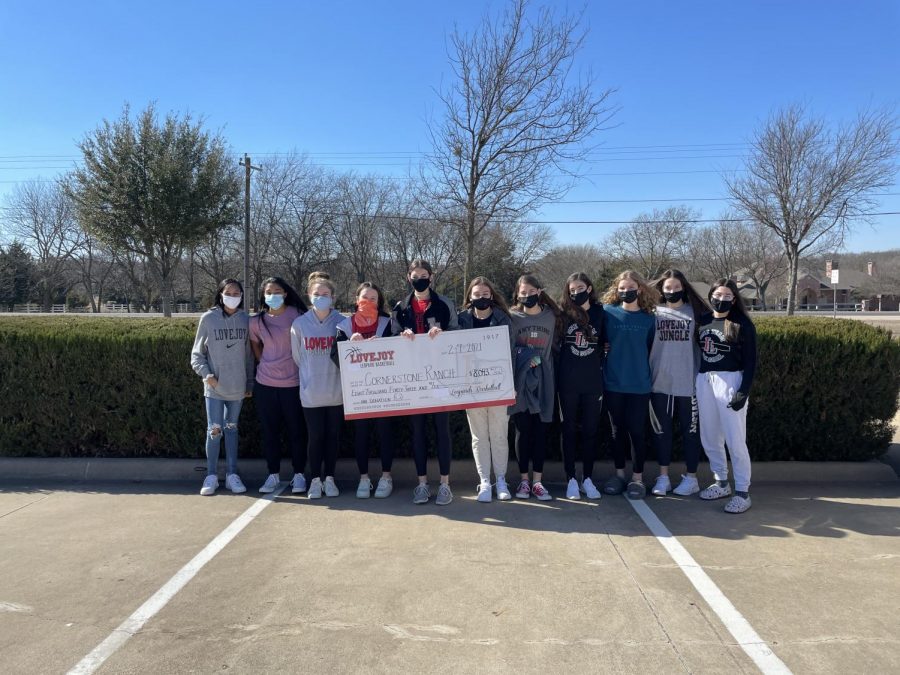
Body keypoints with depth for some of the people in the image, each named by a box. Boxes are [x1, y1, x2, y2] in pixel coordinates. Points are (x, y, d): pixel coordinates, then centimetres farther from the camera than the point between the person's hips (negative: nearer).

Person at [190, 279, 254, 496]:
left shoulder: (245, 320, 2)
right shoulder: (208, 319, -3)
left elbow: (248, 354, 8)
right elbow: (197, 353, 1)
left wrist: (250, 382, 8)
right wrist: (206, 373, -14)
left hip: (237, 386, 2)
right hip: (214, 387, -2)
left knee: (232, 429, 11)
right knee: (214, 430, -2)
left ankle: (232, 474, 18)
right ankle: (211, 476, 10)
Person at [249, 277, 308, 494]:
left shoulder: (296, 315, -5)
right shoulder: (256, 321, 4)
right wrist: (265, 364, 11)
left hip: (293, 382, -3)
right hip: (265, 384, 3)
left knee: (296, 431, 5)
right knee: (269, 431, 9)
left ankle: (299, 474, 17)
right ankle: (273, 475, 21)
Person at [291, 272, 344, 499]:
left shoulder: (342, 322, -5)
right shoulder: (299, 323, -3)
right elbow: (297, 356, 6)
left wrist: (331, 374, -4)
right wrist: (311, 376, 11)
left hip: (336, 392, 0)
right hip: (310, 392, 0)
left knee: (333, 436, 10)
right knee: (315, 436, 7)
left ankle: (329, 478, 24)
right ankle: (315, 480, 21)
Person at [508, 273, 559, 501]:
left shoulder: (551, 317, 7)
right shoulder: (512, 317, 1)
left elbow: (555, 348, 11)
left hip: (543, 382, 1)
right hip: (520, 382, -1)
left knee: (540, 431, 3)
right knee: (523, 431, 3)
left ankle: (537, 481, 11)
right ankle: (524, 480, 13)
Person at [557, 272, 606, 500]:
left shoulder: (600, 312, 2)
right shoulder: (563, 313, 1)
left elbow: (606, 343, 9)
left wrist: (602, 367, 2)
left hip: (593, 381, 1)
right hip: (567, 381, -1)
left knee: (591, 430, 7)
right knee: (569, 430, 5)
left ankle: (588, 479, 17)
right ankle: (571, 479, 13)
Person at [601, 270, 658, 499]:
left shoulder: (649, 318, 1)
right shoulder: (608, 313, -2)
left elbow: (652, 350, 8)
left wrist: (641, 368, 4)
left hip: (640, 384, 0)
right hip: (613, 382, 0)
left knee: (637, 430, 3)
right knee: (617, 429, 11)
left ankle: (637, 477, 16)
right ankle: (619, 473, 24)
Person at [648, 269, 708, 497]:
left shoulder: (695, 313, 2)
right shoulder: (654, 313, 4)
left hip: (688, 383, -1)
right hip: (660, 382, 1)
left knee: (690, 430, 7)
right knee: (661, 430, 8)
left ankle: (691, 478, 19)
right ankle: (663, 477, 19)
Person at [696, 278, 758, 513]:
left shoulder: (742, 325, -4)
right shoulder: (703, 321, 9)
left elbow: (750, 361, -5)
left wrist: (744, 391, -13)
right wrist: (696, 381, 8)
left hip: (730, 381, -5)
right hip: (704, 381, 5)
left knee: (735, 439, -5)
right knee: (709, 437, 10)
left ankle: (742, 492, 5)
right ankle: (721, 483, 25)